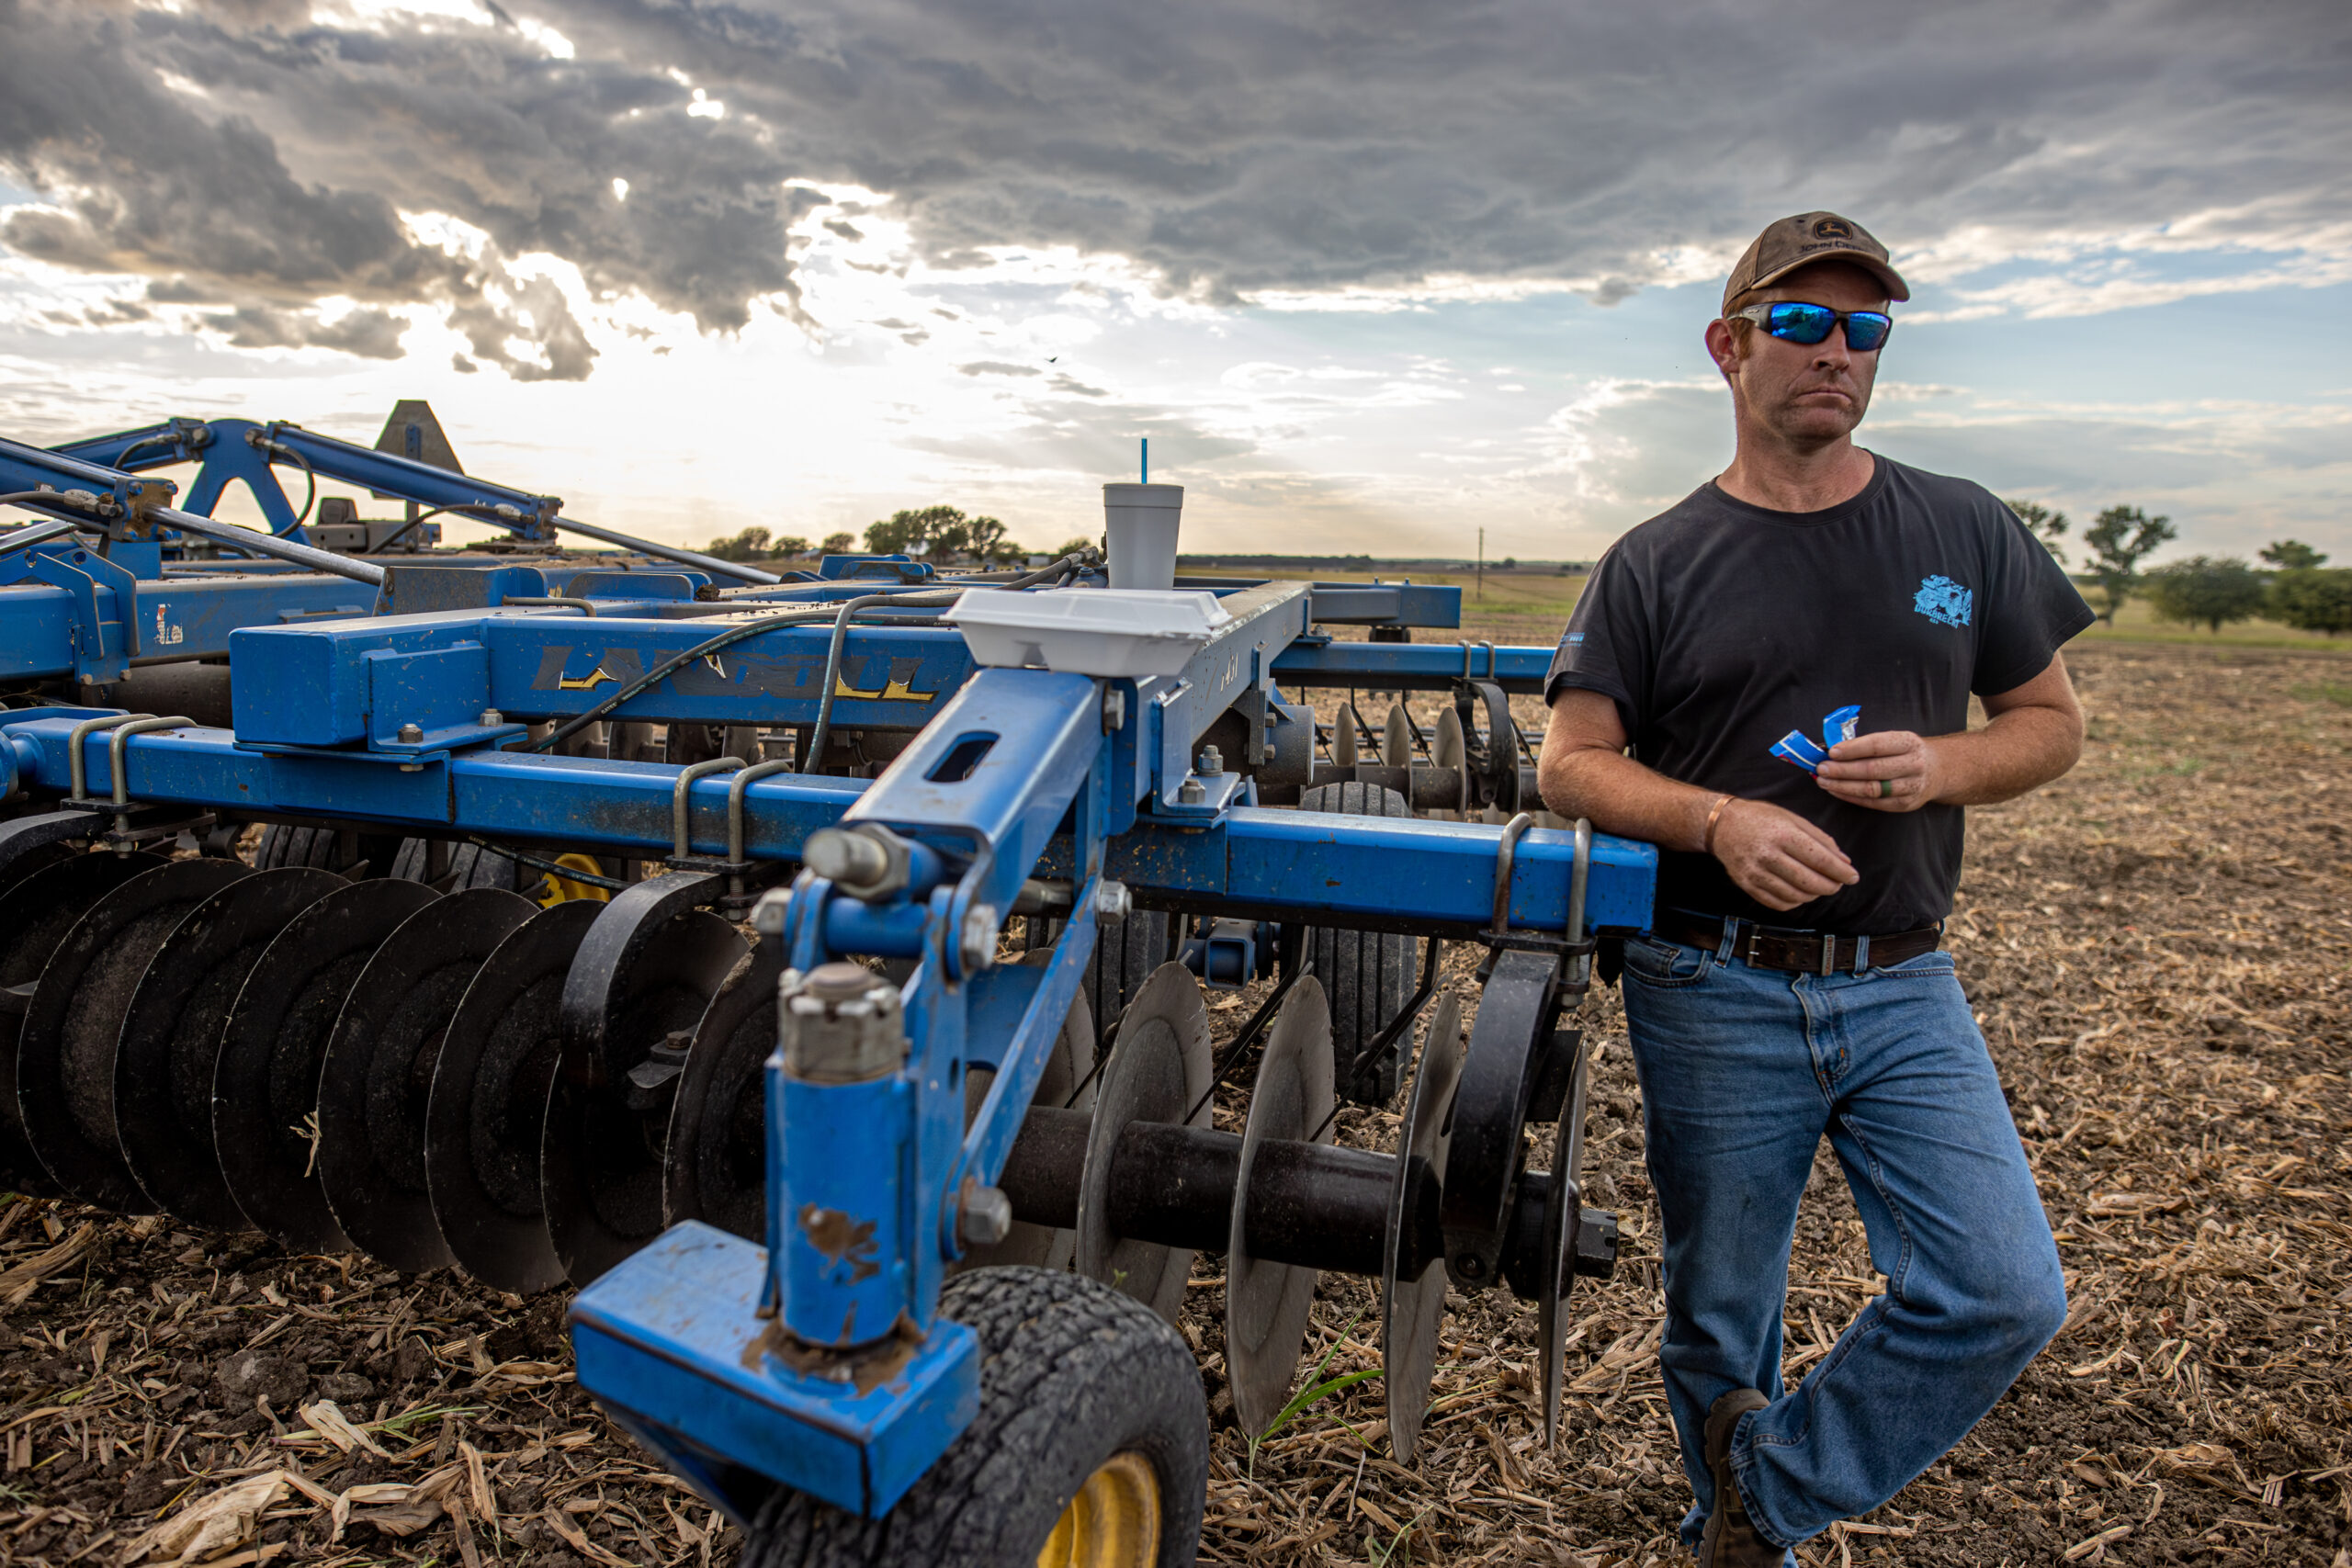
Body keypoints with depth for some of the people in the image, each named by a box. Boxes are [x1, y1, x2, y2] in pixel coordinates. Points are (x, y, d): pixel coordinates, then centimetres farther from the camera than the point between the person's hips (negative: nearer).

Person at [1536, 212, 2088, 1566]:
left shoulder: (1965, 532, 6)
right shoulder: (1657, 564, 0)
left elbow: (2053, 720, 12)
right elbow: (1573, 766, -2)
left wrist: (1938, 767, -10)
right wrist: (1718, 819, -20)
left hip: (1904, 991, 2)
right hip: (1715, 997, -2)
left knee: (2007, 1296, -10)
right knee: (1721, 1321, 11)